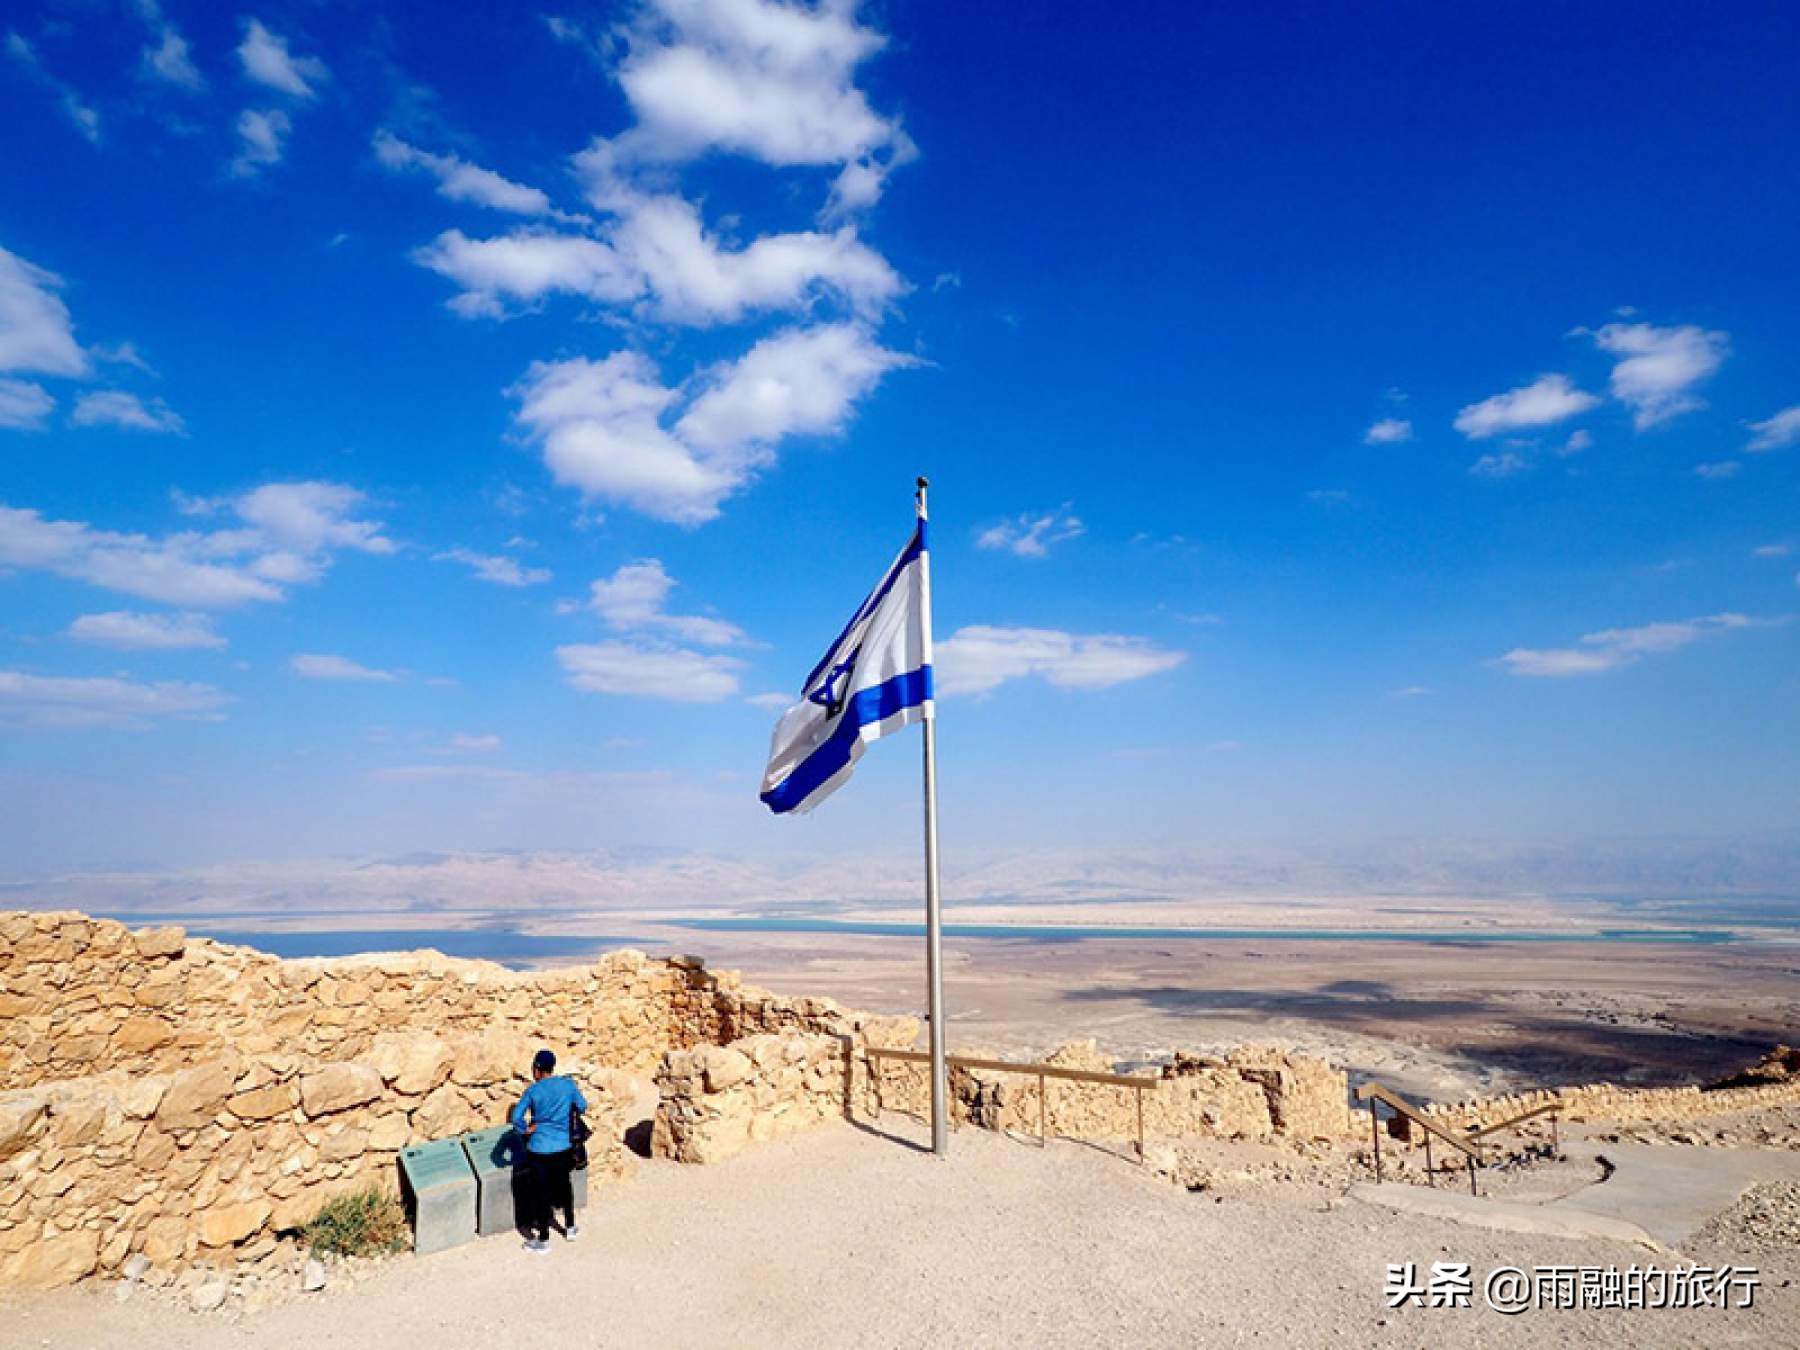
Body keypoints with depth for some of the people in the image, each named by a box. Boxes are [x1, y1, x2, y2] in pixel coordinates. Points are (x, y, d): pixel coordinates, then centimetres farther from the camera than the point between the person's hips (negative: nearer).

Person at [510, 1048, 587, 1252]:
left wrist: (526, 1129, -2)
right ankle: (570, 1228, 35)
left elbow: (516, 1117, -19)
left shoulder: (533, 1090, -11)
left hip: (539, 1149, -3)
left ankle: (543, 1240, 21)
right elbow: (582, 1106, 8)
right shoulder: (568, 1083, -4)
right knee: (564, 1184, 23)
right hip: (563, 1147, 4)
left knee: (541, 1192, 10)